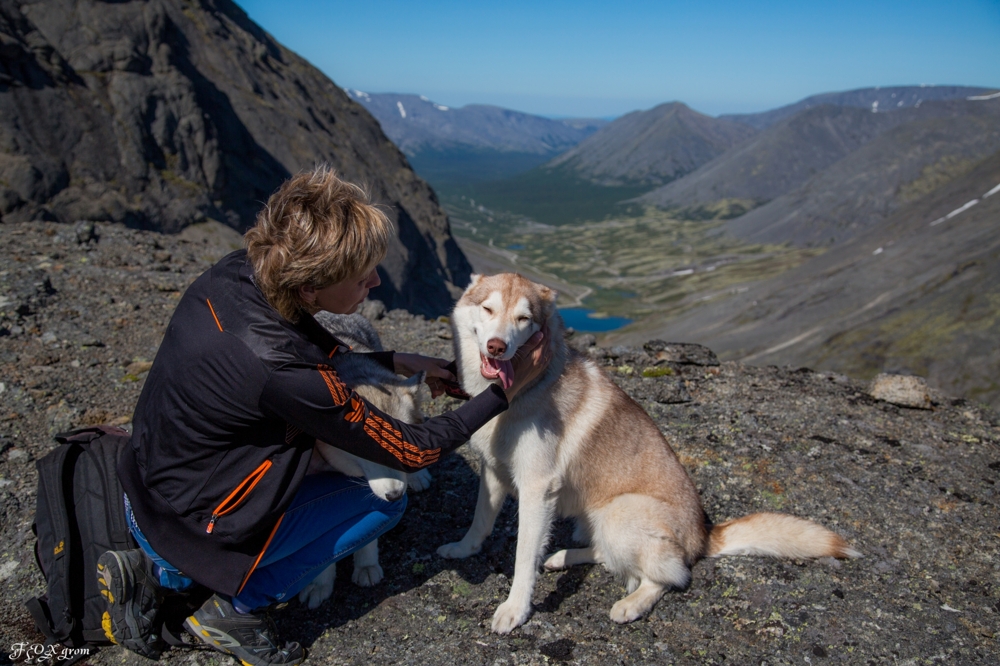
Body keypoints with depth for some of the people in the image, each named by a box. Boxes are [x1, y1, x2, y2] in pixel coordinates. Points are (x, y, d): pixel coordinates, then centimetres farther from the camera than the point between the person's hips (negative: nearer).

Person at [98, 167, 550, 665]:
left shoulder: (236, 271, -12)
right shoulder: (283, 371, -33)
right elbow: (412, 452, -20)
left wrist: (394, 360, -4)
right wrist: (506, 390, -14)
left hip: (145, 483, 7)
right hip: (191, 527, -7)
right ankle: (235, 606, 5)